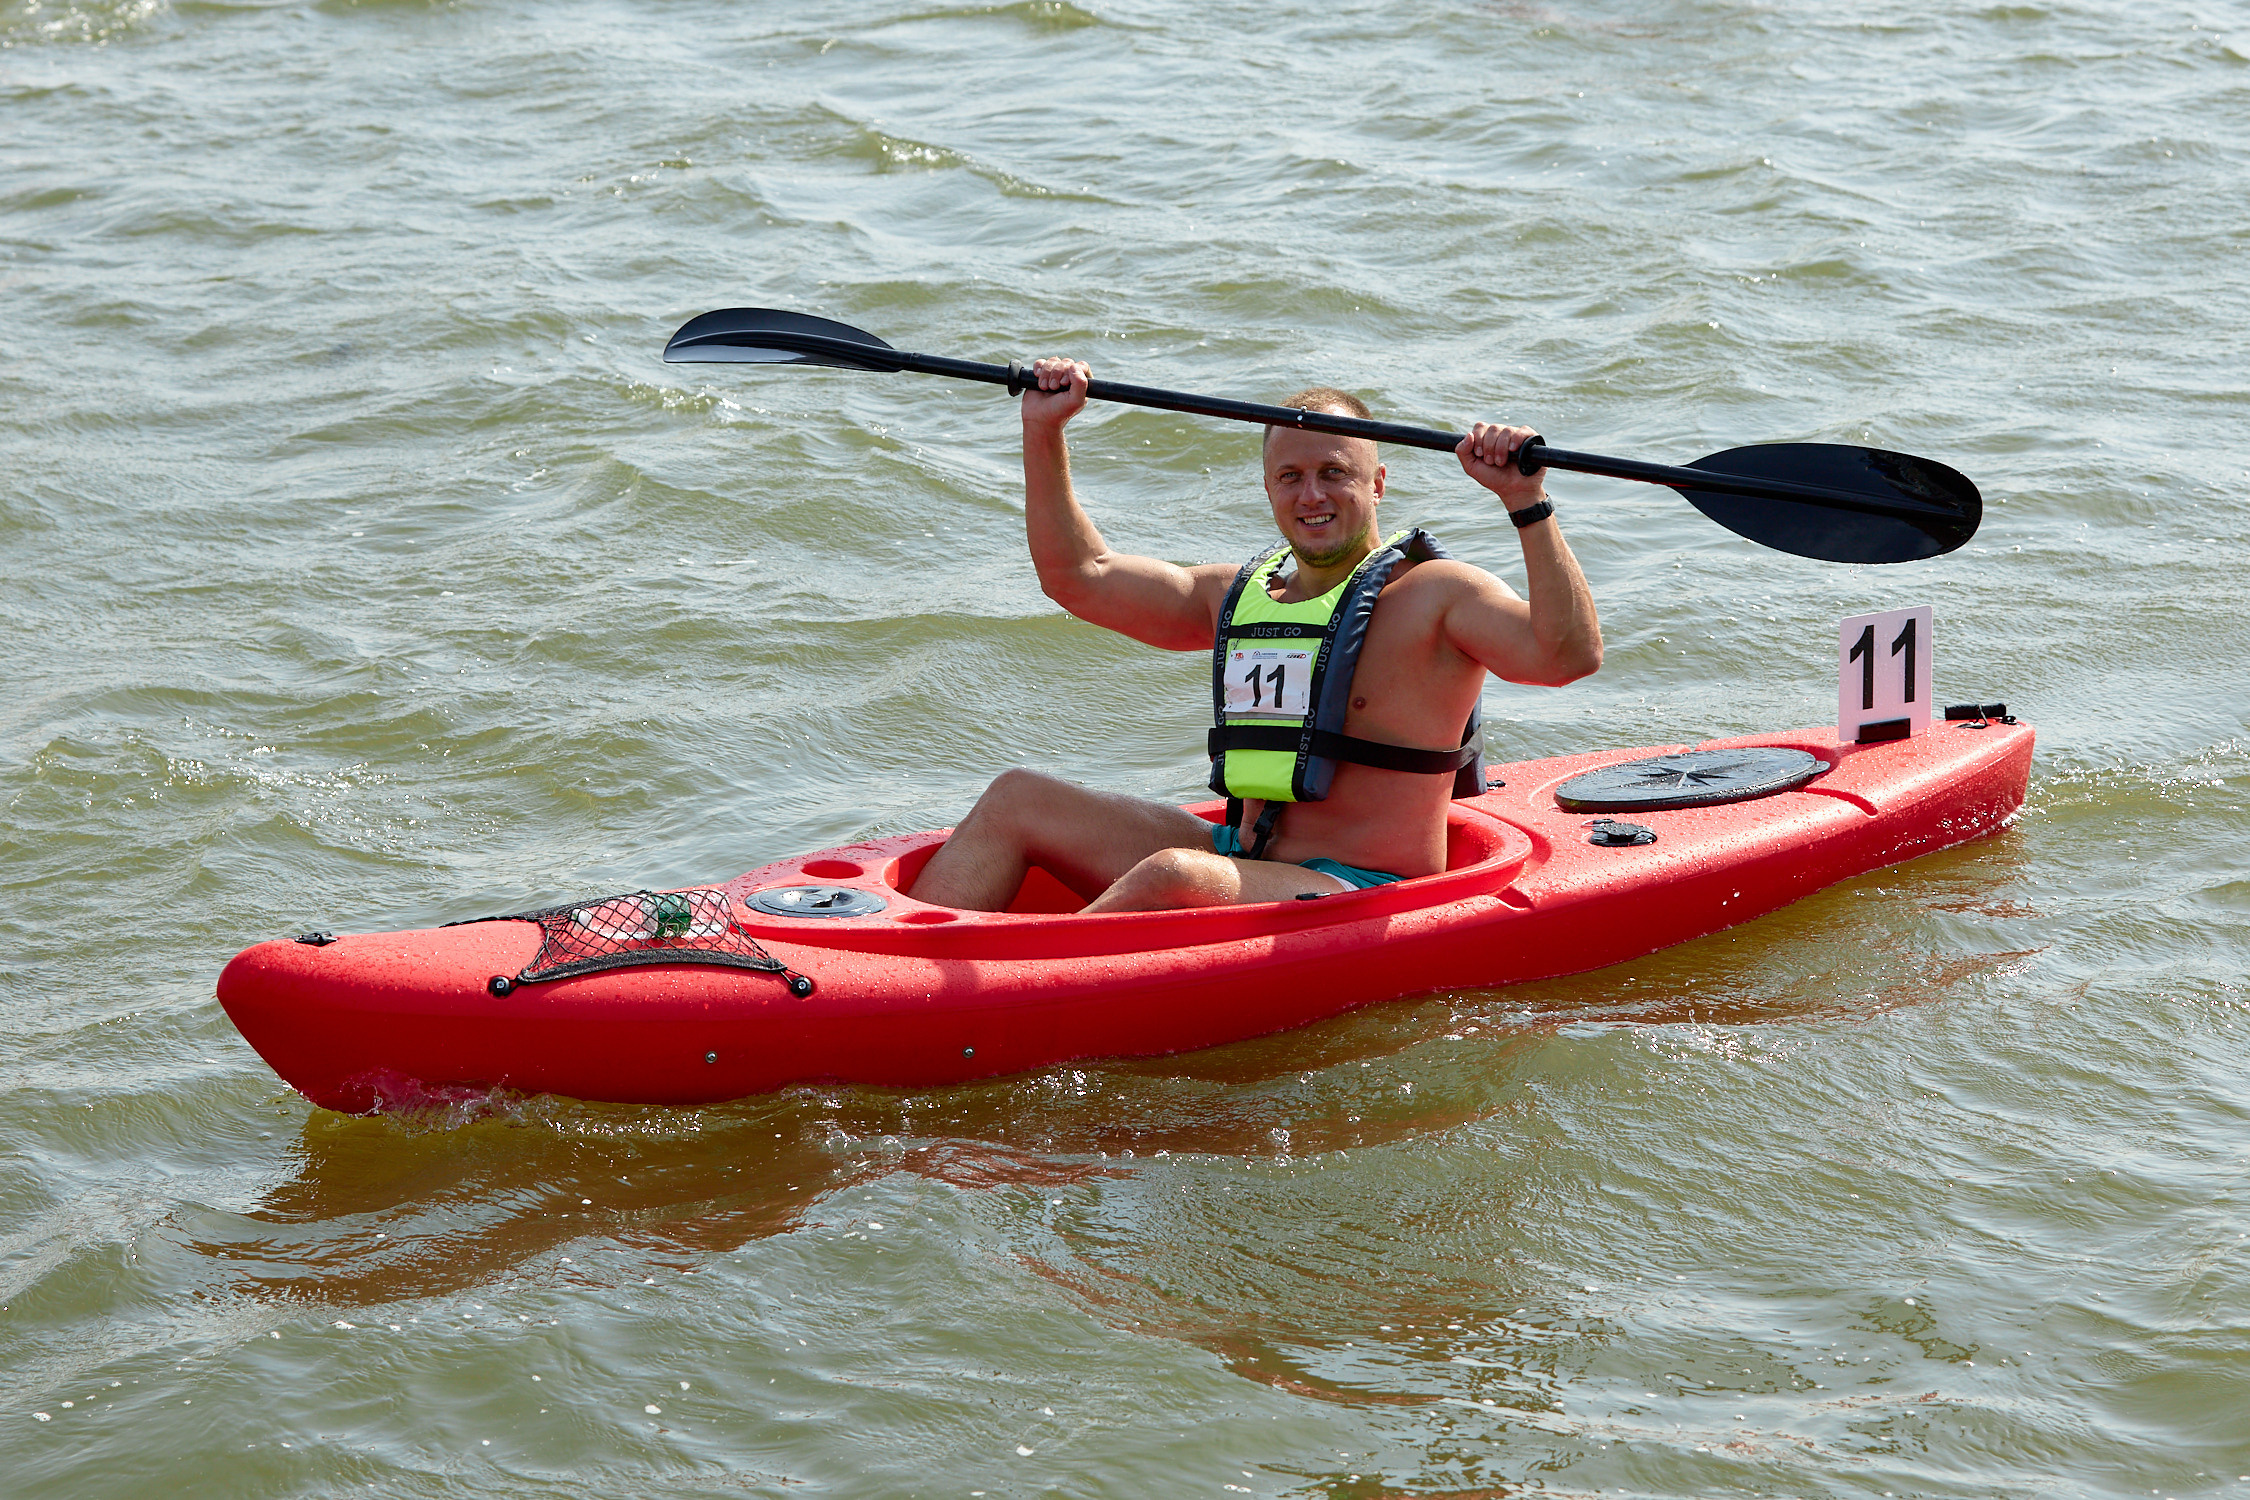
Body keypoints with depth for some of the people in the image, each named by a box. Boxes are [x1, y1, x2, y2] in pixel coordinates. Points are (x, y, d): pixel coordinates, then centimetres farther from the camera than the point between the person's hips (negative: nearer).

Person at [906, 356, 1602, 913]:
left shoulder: (1433, 593, -7)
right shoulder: (1242, 595, 15)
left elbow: (1569, 655, -24)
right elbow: (1079, 577, 20)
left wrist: (1526, 502, -31)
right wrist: (1044, 432, 13)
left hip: (1360, 899, -8)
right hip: (1238, 862, 8)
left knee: (1174, 876, -36)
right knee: (1016, 800, 4)